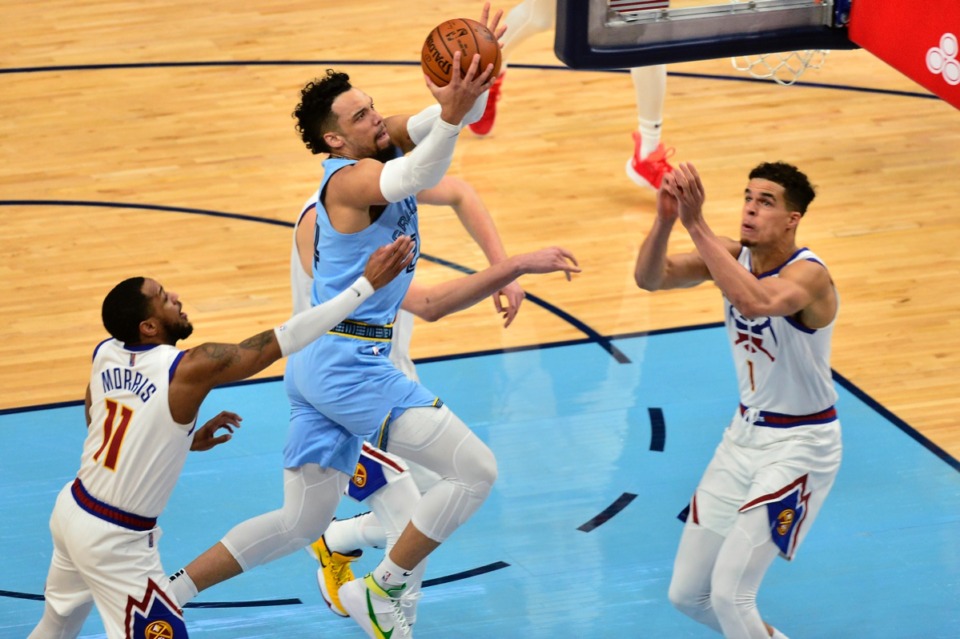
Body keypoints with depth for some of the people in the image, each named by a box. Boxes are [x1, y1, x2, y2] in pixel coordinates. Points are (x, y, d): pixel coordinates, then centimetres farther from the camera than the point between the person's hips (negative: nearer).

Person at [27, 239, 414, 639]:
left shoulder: (104, 353, -3)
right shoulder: (190, 369, -24)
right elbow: (283, 340, -23)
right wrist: (368, 284, -20)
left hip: (73, 506, 8)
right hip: (114, 541, -8)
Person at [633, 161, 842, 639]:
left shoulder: (808, 274, -25)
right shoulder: (735, 255, -4)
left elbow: (754, 301, -47)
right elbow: (649, 278, -16)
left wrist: (696, 224, -47)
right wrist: (665, 219, -35)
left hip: (798, 446, -7)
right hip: (745, 433, 8)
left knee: (728, 594, -15)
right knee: (687, 595, 12)